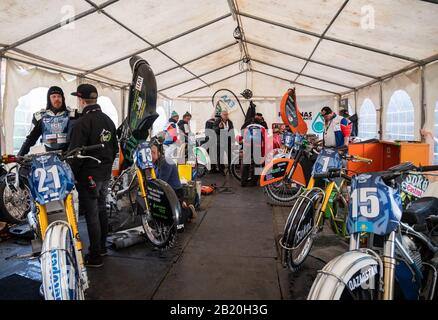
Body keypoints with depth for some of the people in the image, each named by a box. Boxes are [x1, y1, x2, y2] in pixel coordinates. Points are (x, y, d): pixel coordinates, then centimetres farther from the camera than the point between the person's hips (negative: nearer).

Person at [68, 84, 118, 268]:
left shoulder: (82, 123, -17)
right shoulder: (108, 120, 10)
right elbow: (115, 148, 16)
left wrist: (71, 175, -8)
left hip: (88, 176, -8)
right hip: (105, 175, 8)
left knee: (92, 215, -1)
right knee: (101, 210, 18)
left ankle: (95, 256, 8)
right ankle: (102, 247, 32)